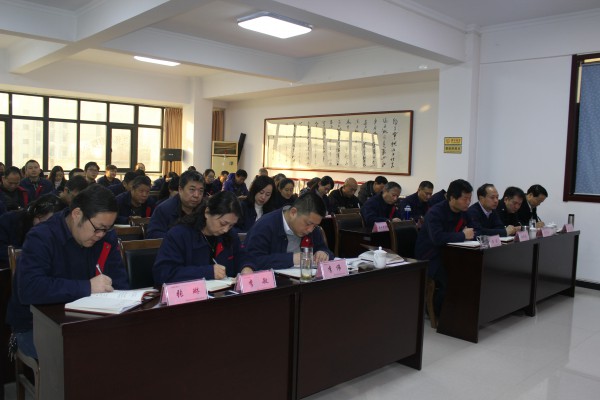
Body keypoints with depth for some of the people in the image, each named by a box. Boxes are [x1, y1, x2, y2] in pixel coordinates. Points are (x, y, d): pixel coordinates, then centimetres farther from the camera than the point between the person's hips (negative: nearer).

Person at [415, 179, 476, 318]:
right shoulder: (435, 212, -18)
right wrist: (463, 235, -22)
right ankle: (435, 310, -5)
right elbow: (437, 238, -33)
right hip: (429, 258, -7)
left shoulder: (463, 212, 7)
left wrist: (470, 234, -15)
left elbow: (475, 232, 9)